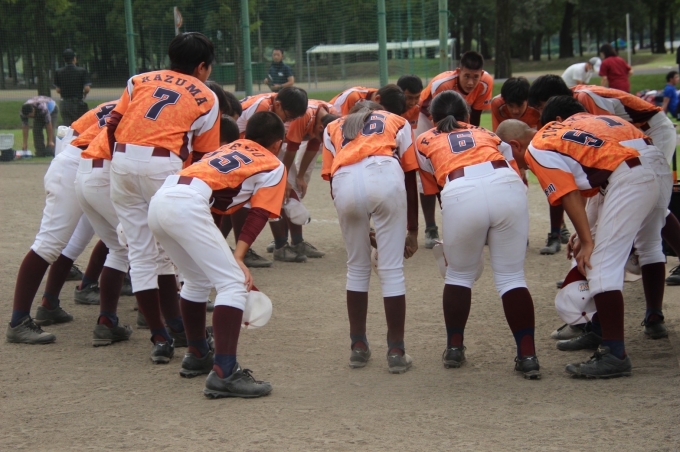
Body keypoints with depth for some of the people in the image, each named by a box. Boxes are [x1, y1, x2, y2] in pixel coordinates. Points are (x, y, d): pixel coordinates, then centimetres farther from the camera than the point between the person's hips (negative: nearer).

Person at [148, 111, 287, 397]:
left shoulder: (229, 148, 34)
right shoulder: (274, 167, 16)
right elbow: (258, 216, 3)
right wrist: (238, 257, -6)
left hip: (159, 201, 8)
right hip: (187, 206, -8)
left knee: (198, 280, 26)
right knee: (234, 284, -8)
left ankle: (197, 356, 36)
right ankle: (224, 373, -20)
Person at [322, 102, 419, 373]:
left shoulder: (333, 129, 35)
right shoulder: (398, 123, 32)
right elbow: (410, 181, 24)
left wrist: (358, 227, 33)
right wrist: (413, 231, 30)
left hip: (345, 182, 1)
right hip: (386, 176, -1)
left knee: (357, 268, 18)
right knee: (392, 270, 6)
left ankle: (358, 347, 22)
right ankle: (396, 353, 6)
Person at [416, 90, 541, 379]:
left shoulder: (425, 142, 30)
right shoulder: (488, 135, 34)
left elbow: (432, 191, 28)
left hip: (460, 194, -1)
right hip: (508, 188, 2)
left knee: (459, 274, 21)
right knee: (512, 277, 11)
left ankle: (454, 348, 25)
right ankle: (527, 356, 4)